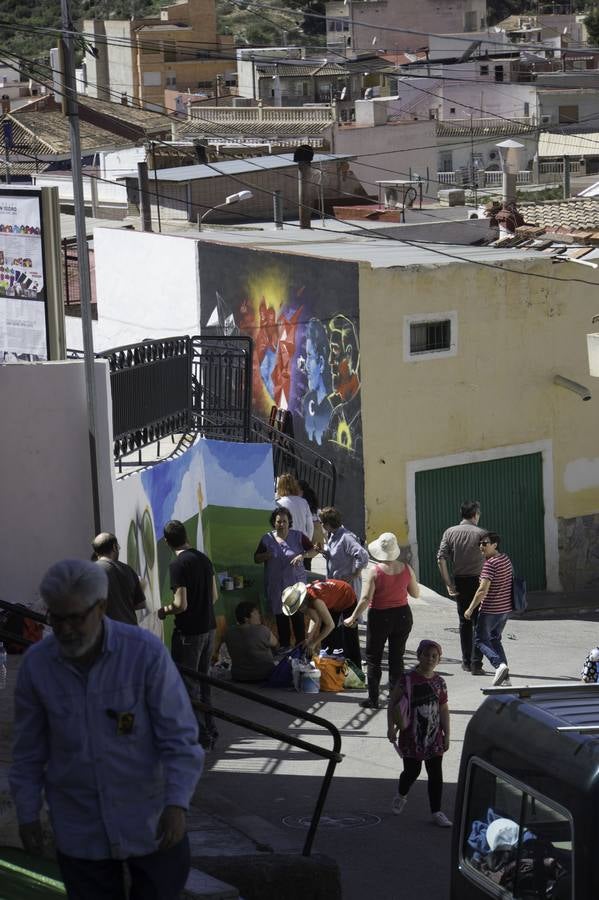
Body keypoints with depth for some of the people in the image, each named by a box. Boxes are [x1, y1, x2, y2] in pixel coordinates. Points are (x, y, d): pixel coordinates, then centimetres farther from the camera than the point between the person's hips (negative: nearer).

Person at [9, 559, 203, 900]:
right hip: (81, 830, 2)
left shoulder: (146, 652, -14)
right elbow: (29, 750, 5)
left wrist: (177, 803, -22)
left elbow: (179, 735, -12)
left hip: (151, 822, -2)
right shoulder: (37, 664, -6)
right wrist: (28, 814, 6)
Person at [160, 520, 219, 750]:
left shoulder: (178, 565, -17)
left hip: (188, 632, -8)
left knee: (188, 685, 0)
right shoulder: (203, 559, 6)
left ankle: (201, 738, 2)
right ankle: (210, 733, 22)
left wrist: (164, 611, -2)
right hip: (208, 628, 8)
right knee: (203, 683, 17)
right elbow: (214, 596, 13)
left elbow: (181, 604, -20)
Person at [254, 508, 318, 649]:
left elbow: (314, 551, 2)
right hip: (276, 585, 2)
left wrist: (303, 555, -18)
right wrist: (266, 556, -12)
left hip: (296, 582, -2)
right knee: (281, 616, 5)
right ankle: (284, 646, 13)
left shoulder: (297, 536, 2)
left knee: (298, 615, -8)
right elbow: (256, 558, 9)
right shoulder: (267, 539, 5)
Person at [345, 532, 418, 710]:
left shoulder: (375, 572, -17)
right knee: (397, 658, 13)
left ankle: (373, 699, 9)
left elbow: (365, 599, -19)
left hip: (380, 617, -3)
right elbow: (416, 593, 5)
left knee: (373, 659, 10)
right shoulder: (407, 569, -6)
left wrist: (353, 618, -9)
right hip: (403, 615, 4)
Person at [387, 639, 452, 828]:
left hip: (434, 737, 3)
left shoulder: (439, 682, 2)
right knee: (412, 771, 7)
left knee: (436, 775, 3)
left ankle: (436, 812, 11)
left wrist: (446, 734, 7)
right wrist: (391, 727, -11)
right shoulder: (408, 680, -10)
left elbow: (443, 709, 8)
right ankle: (401, 796, 38)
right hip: (412, 736, -3)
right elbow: (392, 703, -5)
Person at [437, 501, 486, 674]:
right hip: (477, 580, -4)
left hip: (459, 581, 4)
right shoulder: (480, 533, -7)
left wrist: (449, 584, -3)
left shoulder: (450, 532, 2)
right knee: (478, 623, 1)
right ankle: (475, 663, -6)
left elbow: (441, 559, -5)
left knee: (464, 622, 17)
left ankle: (466, 662, 21)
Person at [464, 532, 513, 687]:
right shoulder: (506, 559, 8)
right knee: (495, 639, 20)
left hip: (491, 610, -8)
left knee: (481, 639, 6)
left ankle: (499, 664, -17)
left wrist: (471, 609, -13)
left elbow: (483, 590, -23)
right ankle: (505, 677, 13)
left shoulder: (490, 564, -19)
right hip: (506, 608, 8)